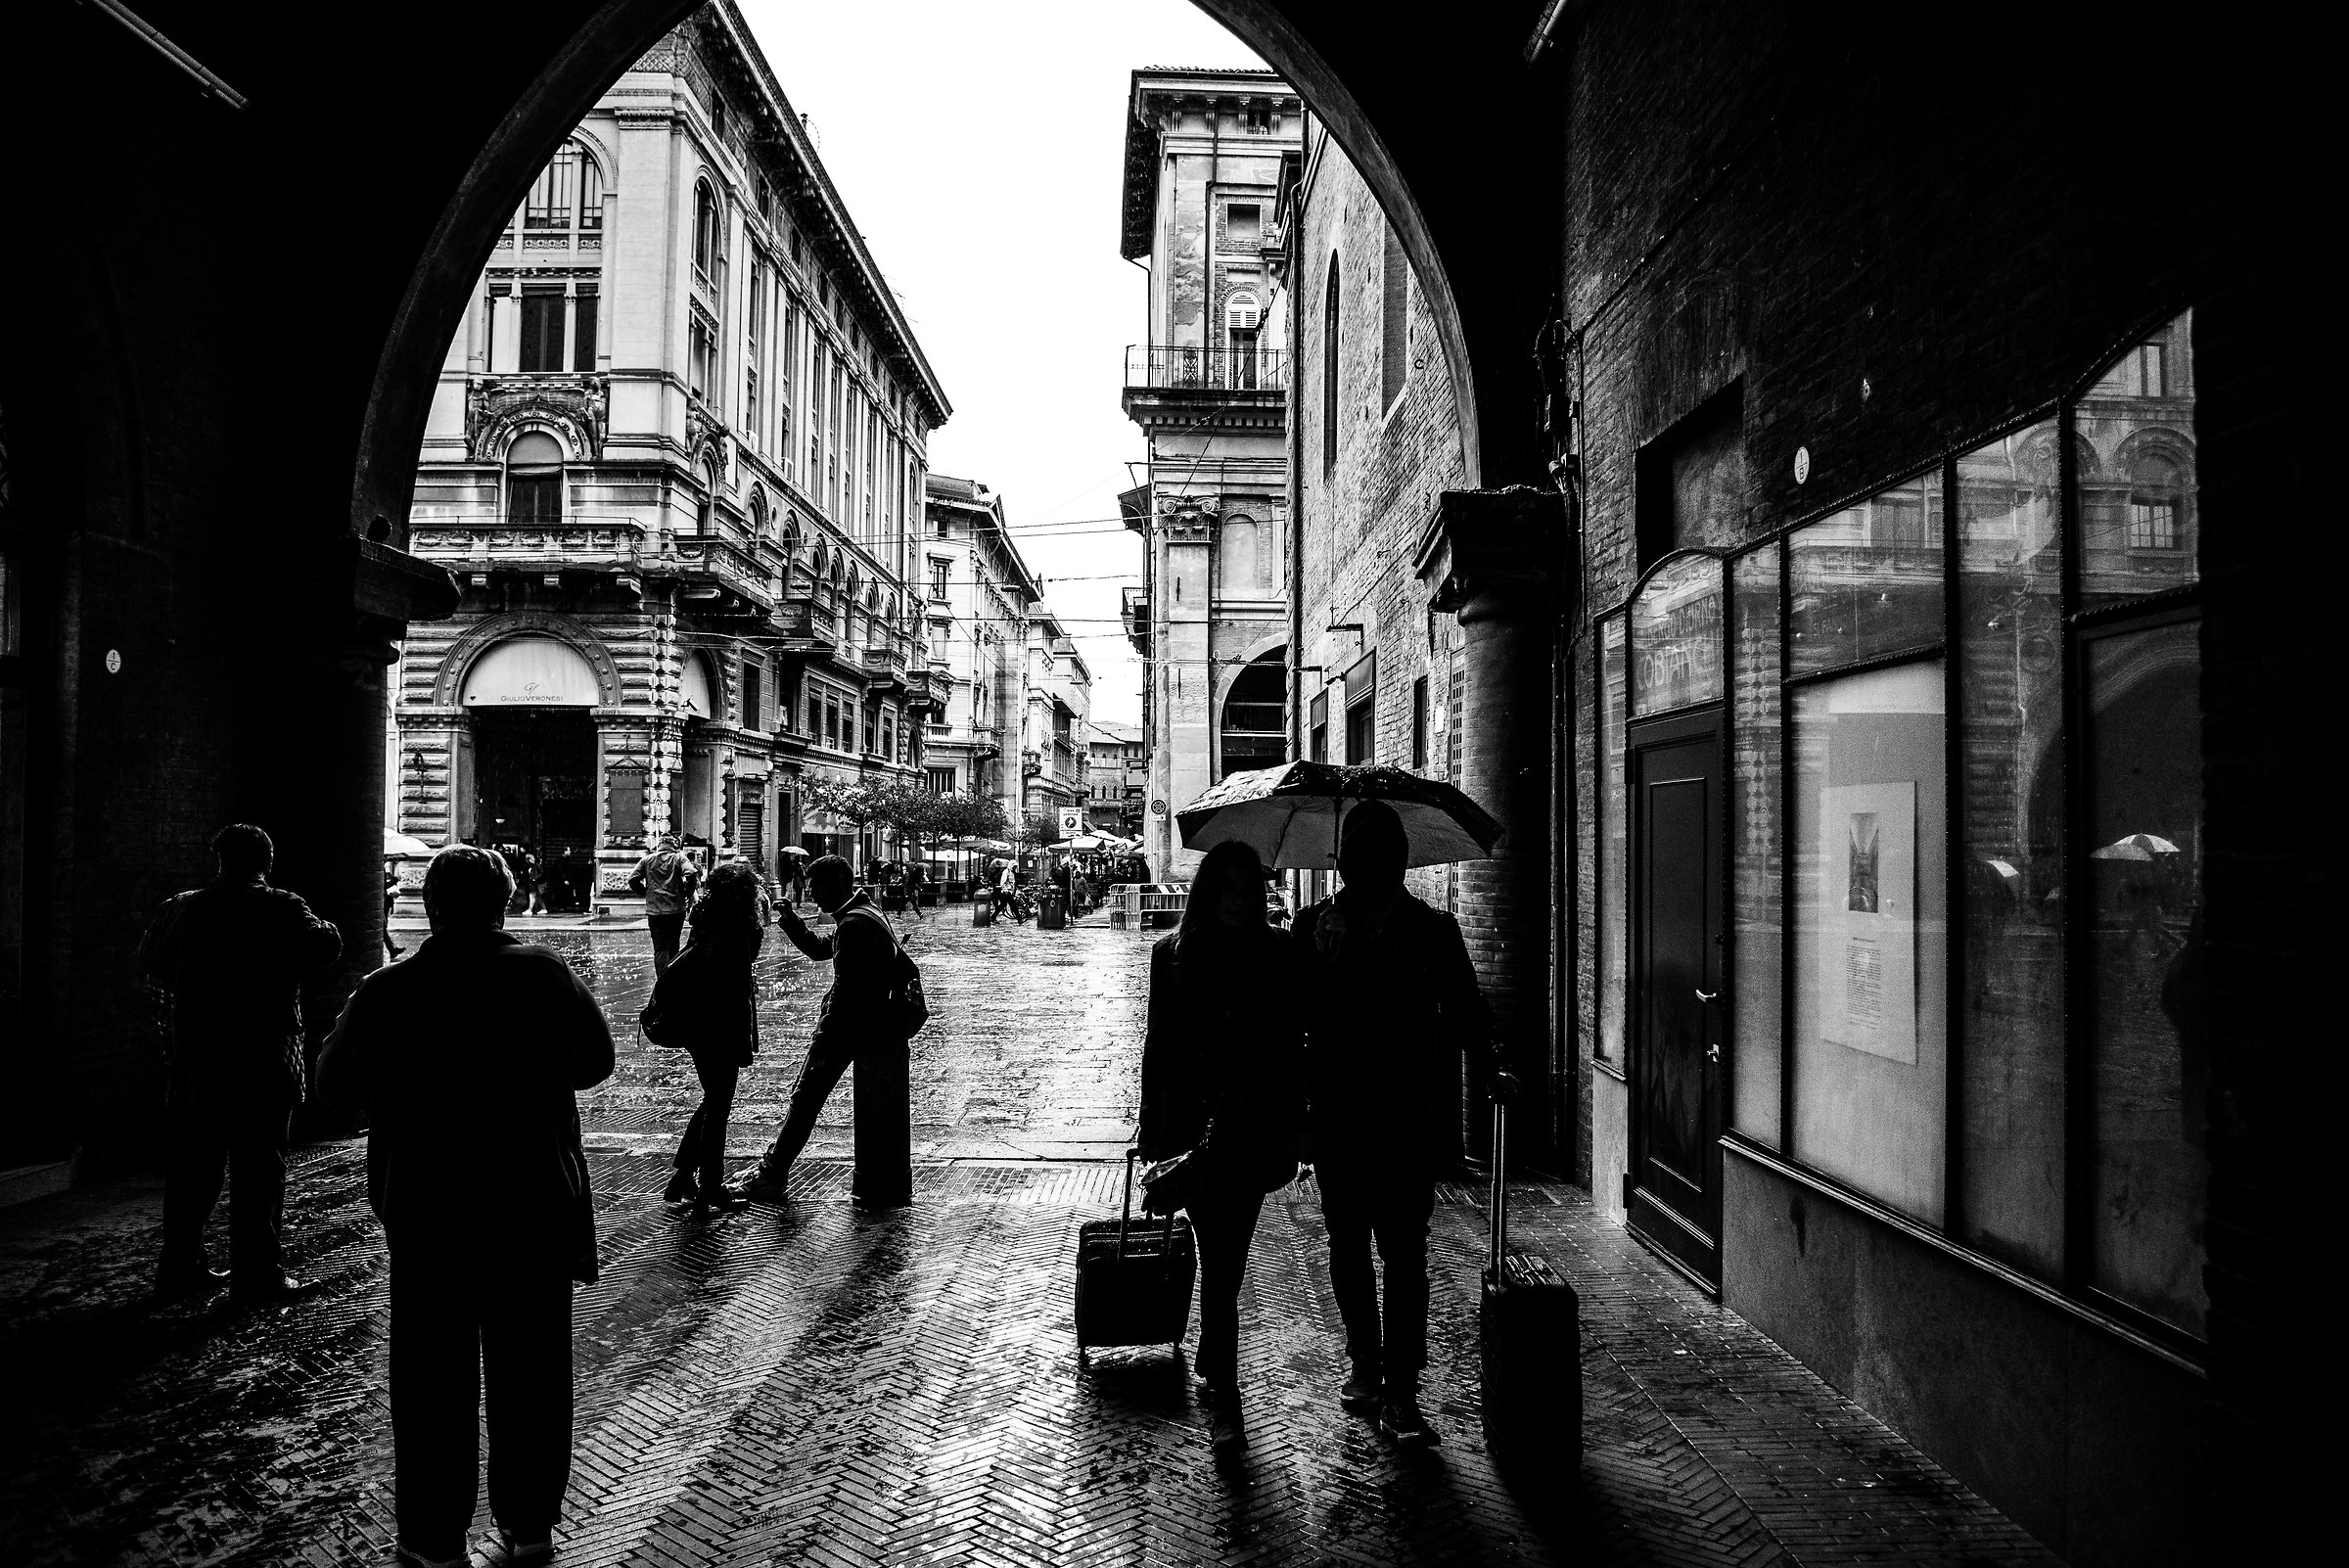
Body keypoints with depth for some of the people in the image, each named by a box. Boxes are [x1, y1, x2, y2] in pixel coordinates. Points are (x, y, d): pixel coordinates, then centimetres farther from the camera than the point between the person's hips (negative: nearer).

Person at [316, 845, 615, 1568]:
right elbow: (595, 1063, 3)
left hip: (427, 1210, -1)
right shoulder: (549, 974, -9)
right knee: (530, 1371, 13)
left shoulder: (387, 993, -13)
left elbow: (336, 1087, 0)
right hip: (538, 1205, 1)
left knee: (434, 1376, 13)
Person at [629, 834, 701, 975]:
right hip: (676, 909, 0)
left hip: (654, 911, 0)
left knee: (660, 949, -2)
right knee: (673, 947, 17)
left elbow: (633, 880, 2)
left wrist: (646, 892, 15)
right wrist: (687, 894, -4)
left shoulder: (647, 860, 7)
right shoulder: (679, 858, 0)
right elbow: (691, 874, -18)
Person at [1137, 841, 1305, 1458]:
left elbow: (1291, 1043, 5)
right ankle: (1224, 1396, 1)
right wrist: (1153, 1121, 8)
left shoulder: (1277, 954, 2)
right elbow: (1158, 1042, 7)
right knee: (1219, 1259, -3)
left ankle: (1213, 1366, 30)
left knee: (1225, 1258, 7)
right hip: (1193, 1123, 0)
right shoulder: (1173, 953, 3)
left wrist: (1294, 1123, 3)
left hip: (1255, 1123, 1)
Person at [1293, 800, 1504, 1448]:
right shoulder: (1316, 928, 4)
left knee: (1404, 1249, -4)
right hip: (1337, 1112, 2)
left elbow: (1464, 1005, 6)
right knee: (1347, 1243, 12)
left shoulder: (1433, 930, 3)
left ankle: (1401, 1394, 2)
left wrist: (1488, 1066, -10)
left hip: (1412, 1110, -2)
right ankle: (1366, 1367, 30)